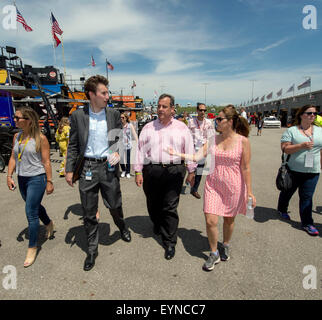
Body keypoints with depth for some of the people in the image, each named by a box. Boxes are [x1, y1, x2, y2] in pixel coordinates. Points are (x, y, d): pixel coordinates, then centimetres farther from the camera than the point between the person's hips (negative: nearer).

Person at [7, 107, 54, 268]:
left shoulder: (40, 138, -12)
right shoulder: (16, 137, 6)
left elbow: (46, 161, -12)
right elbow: (13, 158, 12)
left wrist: (49, 182, -11)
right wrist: (9, 176, 3)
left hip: (36, 178, -7)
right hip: (22, 179, 7)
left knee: (31, 212, -4)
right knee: (35, 206, 22)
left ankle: (32, 247, 13)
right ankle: (49, 223, 50)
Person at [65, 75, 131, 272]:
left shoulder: (114, 115, 1)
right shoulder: (78, 116, -1)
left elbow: (121, 140, 7)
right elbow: (73, 145, 3)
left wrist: (117, 153, -13)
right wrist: (69, 169, 0)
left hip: (109, 167, 0)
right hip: (87, 168, 0)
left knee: (115, 206, 12)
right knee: (89, 213, 10)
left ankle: (122, 227, 46)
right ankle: (92, 250, 29)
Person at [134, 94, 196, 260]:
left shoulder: (182, 128, 6)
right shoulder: (148, 127, 8)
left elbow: (189, 150, 7)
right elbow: (140, 150, 6)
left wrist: (191, 172, 5)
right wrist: (138, 172, 0)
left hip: (174, 171, -2)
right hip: (151, 170, 2)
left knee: (170, 208, 1)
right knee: (153, 204, 15)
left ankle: (170, 243, 15)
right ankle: (157, 224, 47)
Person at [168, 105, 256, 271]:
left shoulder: (243, 141, -10)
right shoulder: (213, 139, 0)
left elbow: (246, 168, -8)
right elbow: (197, 156, -6)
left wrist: (249, 191, -6)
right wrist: (177, 153, -14)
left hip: (234, 186, -2)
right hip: (213, 184, 2)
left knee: (229, 219, 16)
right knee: (211, 221, -2)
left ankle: (226, 246, 46)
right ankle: (214, 254, 24)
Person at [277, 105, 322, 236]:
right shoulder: (291, 131, -5)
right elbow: (284, 148, -13)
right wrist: (302, 145, -22)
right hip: (293, 170, -2)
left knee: (307, 197, 3)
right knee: (287, 192, 15)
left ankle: (307, 223, 13)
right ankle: (282, 210, 40)